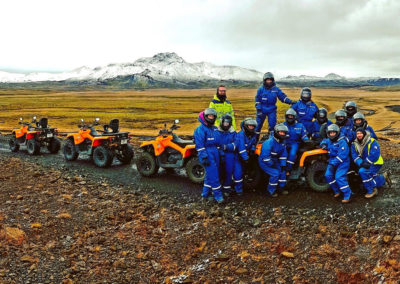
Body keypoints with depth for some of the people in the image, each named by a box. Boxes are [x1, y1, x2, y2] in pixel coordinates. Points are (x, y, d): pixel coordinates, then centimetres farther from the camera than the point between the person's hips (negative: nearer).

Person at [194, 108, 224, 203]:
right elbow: (200, 145, -13)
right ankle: (218, 195, -2)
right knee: (213, 175, -9)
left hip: (215, 154, 8)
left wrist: (221, 154, 20)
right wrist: (204, 157, -18)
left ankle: (206, 193, 22)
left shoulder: (215, 129, 17)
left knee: (210, 175, 12)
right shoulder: (200, 129, -8)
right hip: (207, 155, -8)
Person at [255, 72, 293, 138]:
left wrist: (290, 101, -13)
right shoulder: (261, 89, -2)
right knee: (258, 124, 3)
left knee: (272, 124, -4)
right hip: (262, 109, -1)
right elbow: (257, 100, -2)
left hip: (272, 110, 1)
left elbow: (282, 96, 2)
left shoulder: (276, 89, 3)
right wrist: (258, 110, -9)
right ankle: (255, 138, 16)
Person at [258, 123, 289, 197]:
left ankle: (281, 188, 18)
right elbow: (265, 156, -29)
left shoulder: (282, 142, 0)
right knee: (275, 173, -21)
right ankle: (271, 191, -4)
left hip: (274, 161, 8)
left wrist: (283, 165, -2)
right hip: (264, 162, -8)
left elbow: (283, 154, 7)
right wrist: (272, 165, -20)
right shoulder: (269, 142, -28)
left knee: (282, 171, -3)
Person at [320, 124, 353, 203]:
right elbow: (324, 141, 35)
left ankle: (347, 195, -13)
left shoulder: (342, 141, -16)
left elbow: (342, 155, -23)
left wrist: (333, 163, -26)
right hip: (332, 161, 8)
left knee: (339, 177, -21)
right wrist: (323, 144, 8)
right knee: (328, 175, -3)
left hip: (342, 161, -8)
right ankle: (337, 191, 15)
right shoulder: (329, 140, 9)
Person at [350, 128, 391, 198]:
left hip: (375, 163, -7)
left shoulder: (372, 142, -15)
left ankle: (371, 190, -15)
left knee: (362, 171, -29)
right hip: (365, 165, 7)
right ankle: (384, 177, 43)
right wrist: (361, 163, -25)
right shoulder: (354, 144, 0)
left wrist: (366, 162, -29)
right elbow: (354, 156, -10)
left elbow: (374, 155, -24)